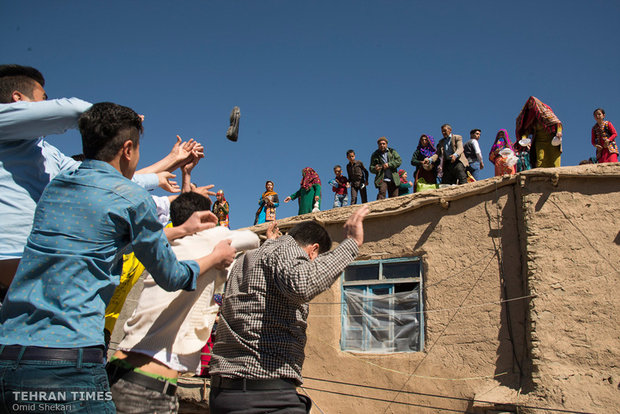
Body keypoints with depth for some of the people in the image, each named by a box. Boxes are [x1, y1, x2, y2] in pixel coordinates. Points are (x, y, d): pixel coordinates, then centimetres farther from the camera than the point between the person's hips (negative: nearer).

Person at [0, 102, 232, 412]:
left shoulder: (55, 186, 15)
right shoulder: (131, 197, -8)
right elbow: (171, 278, 4)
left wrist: (182, 230, 37)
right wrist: (217, 257, 23)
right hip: (67, 356, -7)